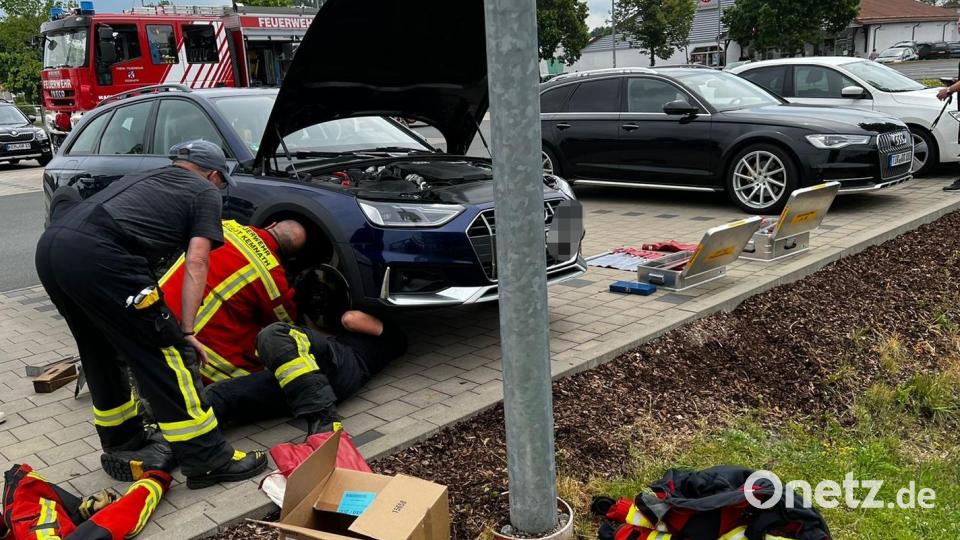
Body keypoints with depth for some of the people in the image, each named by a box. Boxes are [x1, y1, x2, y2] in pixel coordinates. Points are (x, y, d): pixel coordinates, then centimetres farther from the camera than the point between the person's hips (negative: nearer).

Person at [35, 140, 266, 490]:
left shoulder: (143, 179, 36)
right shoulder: (204, 192, 17)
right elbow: (195, 263, 5)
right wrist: (186, 332, 5)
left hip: (49, 246, 8)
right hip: (97, 255, -8)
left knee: (103, 355, 23)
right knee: (164, 355, 0)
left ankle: (124, 446, 36)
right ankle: (207, 459, 6)